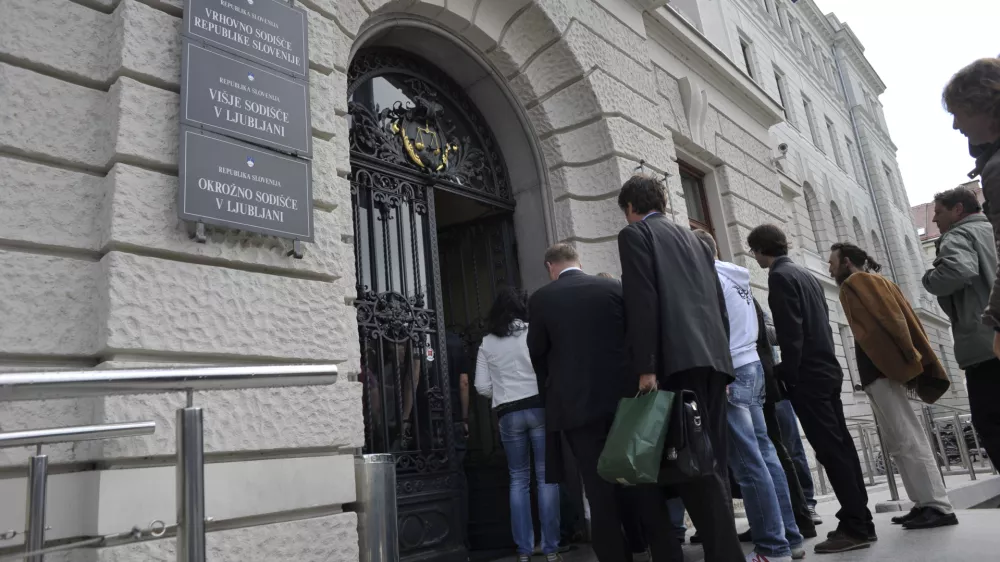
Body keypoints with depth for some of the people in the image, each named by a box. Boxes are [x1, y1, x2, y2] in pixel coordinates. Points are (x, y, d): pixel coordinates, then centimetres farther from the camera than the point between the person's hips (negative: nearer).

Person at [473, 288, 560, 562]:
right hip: (539, 407, -2)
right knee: (546, 477, 3)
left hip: (508, 414, 2)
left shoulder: (487, 342, 6)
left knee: (518, 480, 10)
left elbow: (482, 386, 4)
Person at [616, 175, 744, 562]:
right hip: (713, 355, 8)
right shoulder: (694, 239, 26)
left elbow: (642, 301, -10)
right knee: (711, 460, 10)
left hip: (680, 359, -8)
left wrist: (646, 368, -14)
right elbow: (719, 304, 22)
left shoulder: (635, 234, 4)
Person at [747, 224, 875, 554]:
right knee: (840, 446, 10)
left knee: (829, 449, -7)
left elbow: (791, 331, -17)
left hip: (807, 375, -9)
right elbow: (820, 323, 18)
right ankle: (860, 521, 15)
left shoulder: (780, 277, -9)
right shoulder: (806, 276, 18)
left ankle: (855, 527, -3)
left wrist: (787, 373, -11)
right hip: (827, 369, 9)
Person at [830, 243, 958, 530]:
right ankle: (925, 503, 12)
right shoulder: (873, 282, 23)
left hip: (882, 371, -10)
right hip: (885, 369, 10)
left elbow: (886, 318, -17)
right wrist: (912, 359, 13)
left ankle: (939, 507, -9)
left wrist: (907, 358, -18)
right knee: (900, 442, 10)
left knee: (907, 441, -10)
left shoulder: (855, 282, -5)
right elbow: (900, 317, 18)